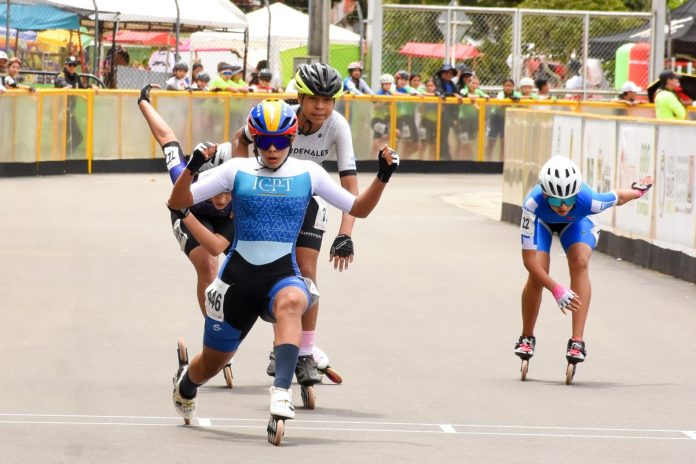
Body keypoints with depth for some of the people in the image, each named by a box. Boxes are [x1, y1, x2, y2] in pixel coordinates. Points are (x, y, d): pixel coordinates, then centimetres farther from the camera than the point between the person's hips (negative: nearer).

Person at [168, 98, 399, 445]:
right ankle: (185, 384, 53)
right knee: (211, 364, 14)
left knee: (291, 302, -40)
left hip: (283, 275, -1)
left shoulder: (308, 173, 3)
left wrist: (382, 176, -6)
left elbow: (359, 209, 10)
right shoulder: (237, 170, 0)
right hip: (238, 275, 1)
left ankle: (281, 397, -51)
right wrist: (192, 168, -20)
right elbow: (177, 202, -2)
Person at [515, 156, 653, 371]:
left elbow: (619, 197, -18)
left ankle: (577, 340, -25)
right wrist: (556, 289, -45)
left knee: (580, 263, -25)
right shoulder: (533, 203, -44)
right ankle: (527, 337, 5)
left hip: (576, 222, 1)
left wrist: (639, 190, 5)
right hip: (543, 221, -1)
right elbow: (529, 258, -40)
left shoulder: (589, 200, -43)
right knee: (537, 274, -19)